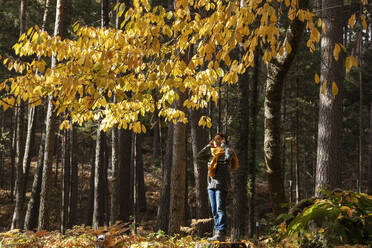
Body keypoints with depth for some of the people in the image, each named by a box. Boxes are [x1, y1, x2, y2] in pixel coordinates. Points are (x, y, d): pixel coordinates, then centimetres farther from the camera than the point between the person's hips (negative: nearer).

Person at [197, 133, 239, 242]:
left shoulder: (225, 152, 0)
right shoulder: (211, 153, 18)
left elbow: (230, 154, -23)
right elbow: (199, 157, 13)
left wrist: (224, 144, -8)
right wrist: (208, 146, 8)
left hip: (221, 185, -7)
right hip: (211, 184, 7)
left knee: (220, 209, -12)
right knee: (214, 211, 8)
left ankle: (221, 233, -15)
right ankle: (216, 232, 12)